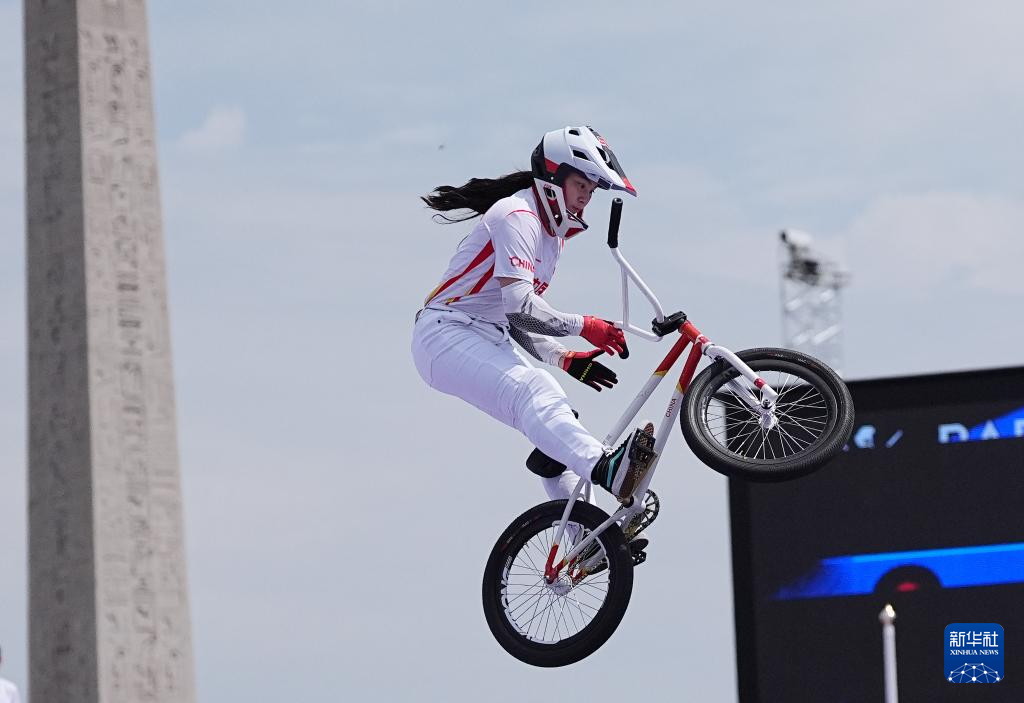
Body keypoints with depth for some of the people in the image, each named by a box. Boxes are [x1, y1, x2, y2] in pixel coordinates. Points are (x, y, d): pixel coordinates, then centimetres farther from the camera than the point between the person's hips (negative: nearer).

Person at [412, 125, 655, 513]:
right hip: (447, 334, -11)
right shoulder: (517, 216, -14)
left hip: (488, 340, 11)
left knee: (558, 426, 1)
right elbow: (519, 307, -24)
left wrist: (565, 359, 7)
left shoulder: (553, 236, 18)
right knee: (533, 391, -35)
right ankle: (606, 468, -58)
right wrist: (583, 326, -18)